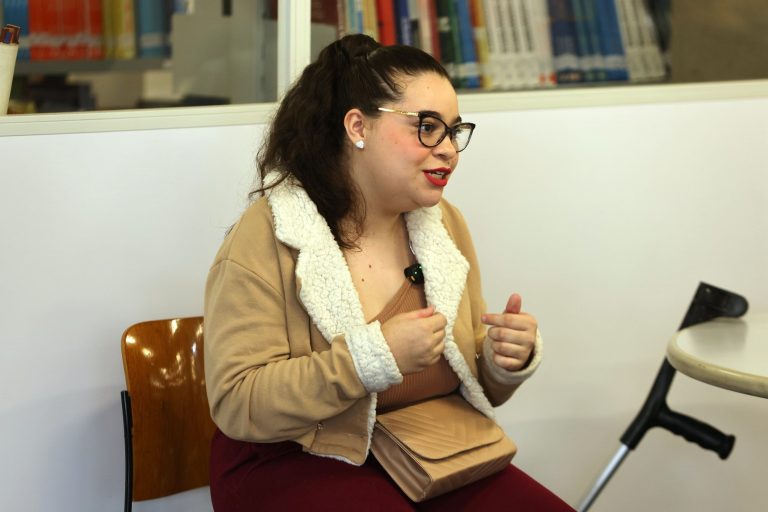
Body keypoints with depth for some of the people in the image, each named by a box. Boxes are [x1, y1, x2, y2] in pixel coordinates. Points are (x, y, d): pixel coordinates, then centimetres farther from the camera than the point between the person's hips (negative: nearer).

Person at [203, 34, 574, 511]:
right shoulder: (267, 237, -15)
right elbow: (236, 405, -20)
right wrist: (374, 356, -28)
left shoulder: (444, 224, 2)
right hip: (298, 465, -4)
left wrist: (508, 362, -14)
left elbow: (474, 385, 9)